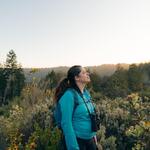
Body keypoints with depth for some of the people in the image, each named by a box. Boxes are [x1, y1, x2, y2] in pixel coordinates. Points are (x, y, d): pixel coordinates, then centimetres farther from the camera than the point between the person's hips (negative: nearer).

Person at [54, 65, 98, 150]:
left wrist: (93, 134, 14)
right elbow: (66, 123, -21)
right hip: (77, 140, -7)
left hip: (89, 139, 7)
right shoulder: (69, 95, -19)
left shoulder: (86, 93, 4)